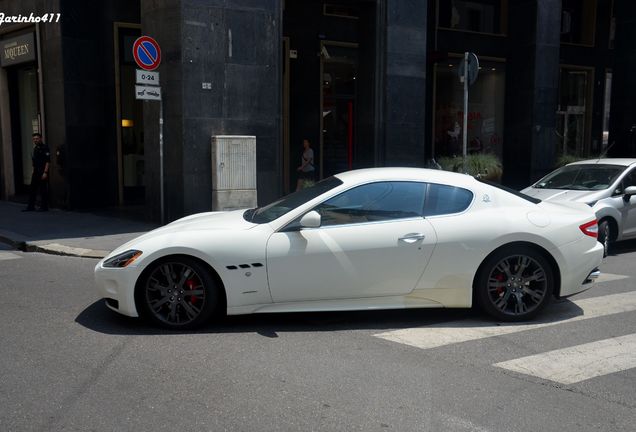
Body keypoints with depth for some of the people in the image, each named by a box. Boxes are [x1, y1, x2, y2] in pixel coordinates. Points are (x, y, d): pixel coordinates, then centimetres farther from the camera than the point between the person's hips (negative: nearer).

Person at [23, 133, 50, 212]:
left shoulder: (45, 148, -10)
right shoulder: (35, 148, 15)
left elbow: (48, 161, -16)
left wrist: (45, 172, -21)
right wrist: (33, 172, 16)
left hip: (42, 172, -8)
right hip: (36, 172, 8)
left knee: (43, 190, -2)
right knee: (33, 189, 9)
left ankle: (44, 207, 6)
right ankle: (31, 206, 14)